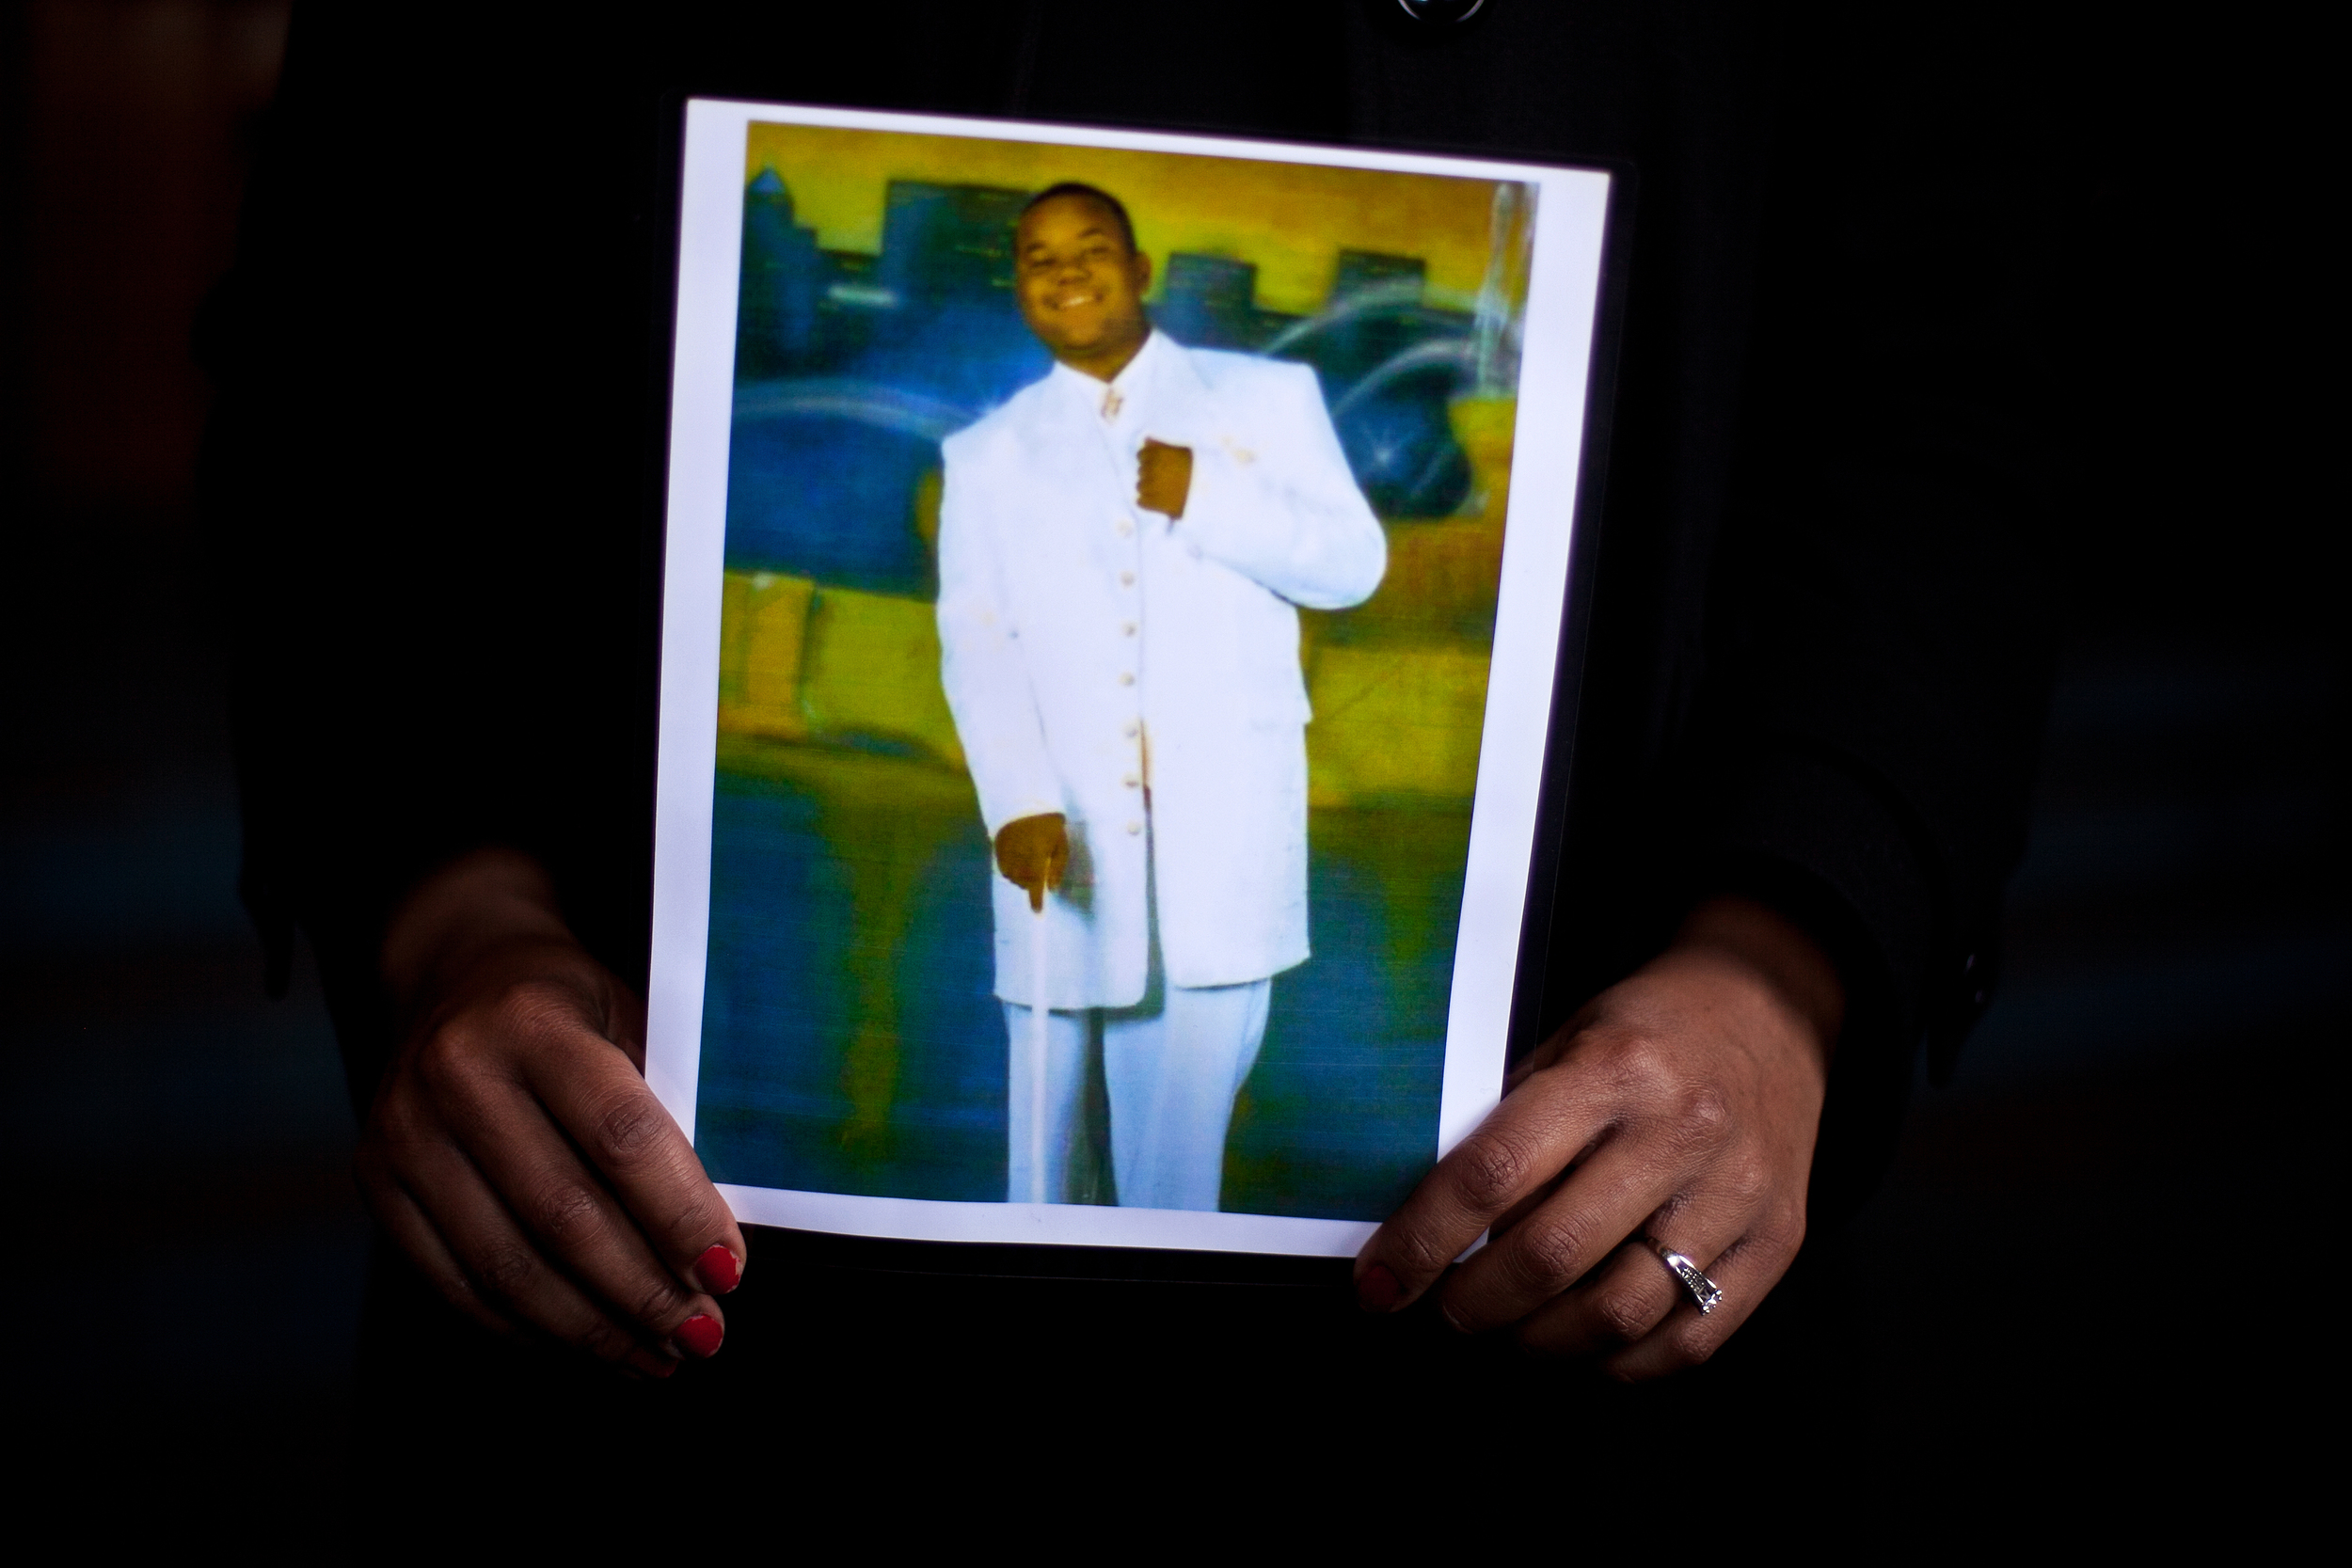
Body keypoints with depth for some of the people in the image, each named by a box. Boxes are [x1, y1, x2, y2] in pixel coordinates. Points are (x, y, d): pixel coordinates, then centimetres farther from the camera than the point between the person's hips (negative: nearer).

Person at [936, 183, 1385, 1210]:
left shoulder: (1268, 398, 11)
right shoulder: (987, 455, 12)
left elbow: (1353, 566, 4)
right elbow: (977, 647, 1)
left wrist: (1206, 500, -11)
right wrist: (1019, 805, -15)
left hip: (1222, 827, -1)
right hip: (1066, 834, 1)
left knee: (1180, 1131, 3)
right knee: (1049, 1110, 5)